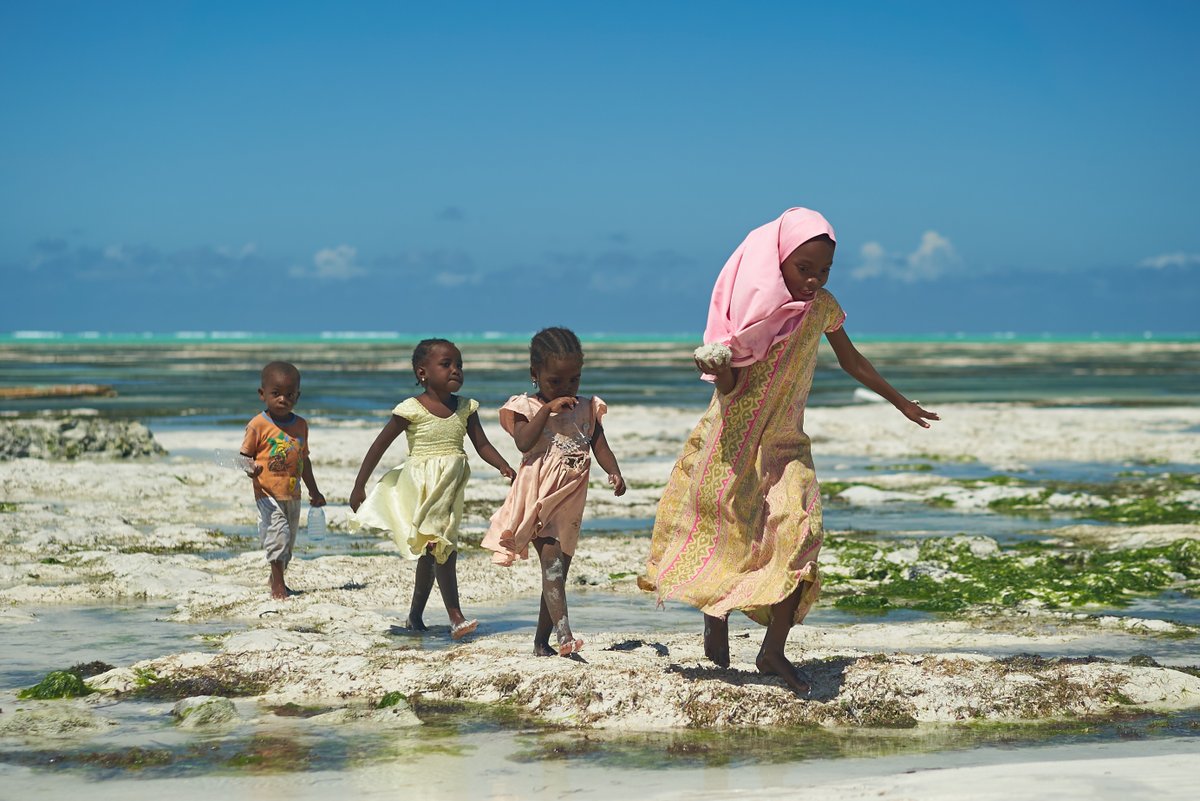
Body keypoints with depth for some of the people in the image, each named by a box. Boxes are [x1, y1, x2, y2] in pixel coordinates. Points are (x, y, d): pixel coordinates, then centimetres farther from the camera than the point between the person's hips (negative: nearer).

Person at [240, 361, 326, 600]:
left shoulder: (300, 425, 8)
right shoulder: (258, 425, -9)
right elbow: (245, 454, -5)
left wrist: (314, 491, 21)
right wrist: (250, 468, -29)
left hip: (292, 495, 6)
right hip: (267, 493, -6)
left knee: (289, 541, 14)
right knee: (278, 533, -17)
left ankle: (277, 580, 30)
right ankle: (278, 583, -11)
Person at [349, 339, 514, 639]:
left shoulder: (465, 408, 3)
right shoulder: (411, 409, -12)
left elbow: (483, 446, 3)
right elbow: (379, 446, -7)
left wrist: (506, 469, -16)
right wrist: (358, 487, -6)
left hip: (450, 489, 6)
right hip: (422, 487, -6)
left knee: (430, 554, 14)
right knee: (443, 549, -14)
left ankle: (415, 615, 26)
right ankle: (455, 617, -13)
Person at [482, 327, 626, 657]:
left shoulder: (587, 409, 12)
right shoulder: (527, 407, 0)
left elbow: (600, 447, 6)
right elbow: (524, 443, -16)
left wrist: (614, 473, -13)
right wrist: (547, 409, -18)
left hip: (568, 502, 5)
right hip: (537, 499, -5)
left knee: (558, 571, 9)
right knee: (552, 561, -21)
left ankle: (542, 640, 17)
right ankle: (562, 632, -33)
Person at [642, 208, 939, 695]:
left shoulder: (822, 307, -3)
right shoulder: (753, 307, -15)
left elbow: (852, 362, 15)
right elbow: (730, 387, -16)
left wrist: (901, 403, 24)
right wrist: (717, 368, -39)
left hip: (785, 442, 3)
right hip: (735, 436, -3)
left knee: (801, 533, -14)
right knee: (722, 530, 5)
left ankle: (774, 651, -11)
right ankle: (715, 617, 31)